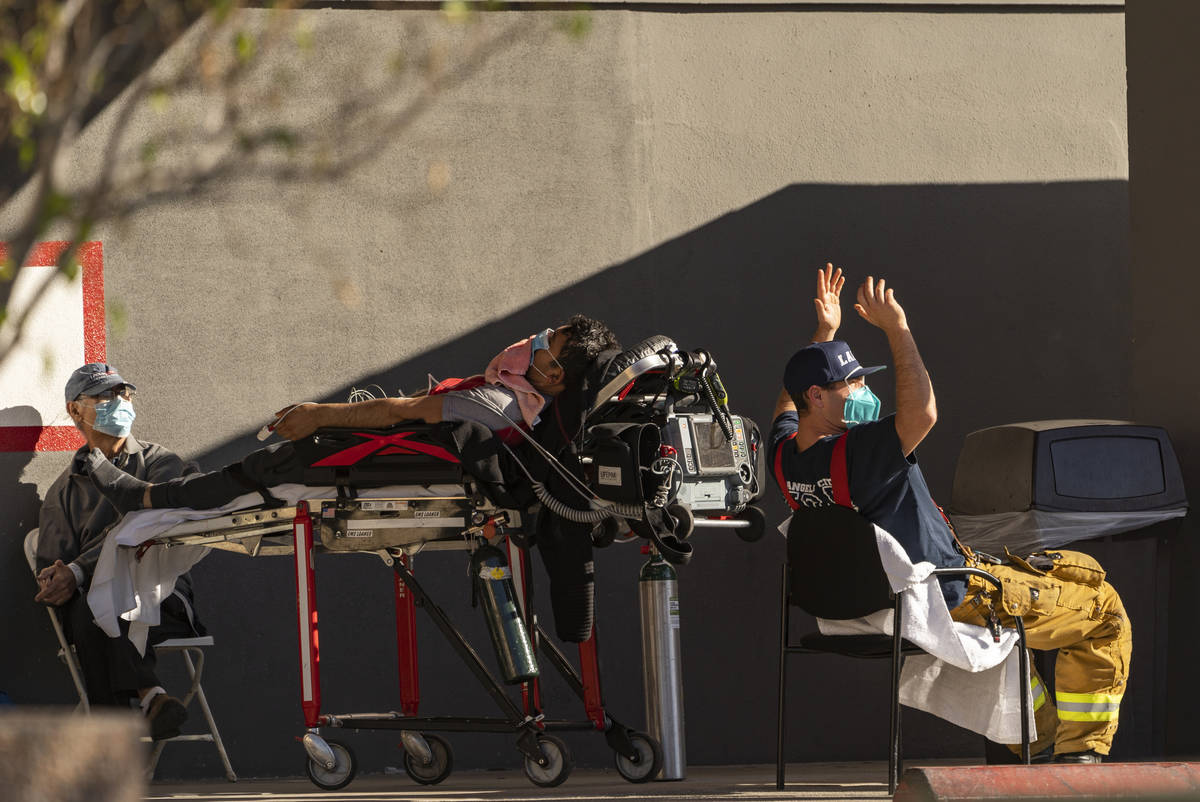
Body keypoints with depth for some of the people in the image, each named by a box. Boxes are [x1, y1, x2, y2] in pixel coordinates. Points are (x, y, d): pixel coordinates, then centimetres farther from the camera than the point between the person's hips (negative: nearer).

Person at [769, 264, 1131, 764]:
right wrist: (896, 329, -37)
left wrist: (824, 332, 19)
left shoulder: (786, 457, -4)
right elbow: (921, 413, -46)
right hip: (954, 600, -10)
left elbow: (788, 404, 19)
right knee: (1105, 611, 5)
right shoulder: (853, 453, -31)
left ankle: (1040, 741, 43)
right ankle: (1079, 754, 10)